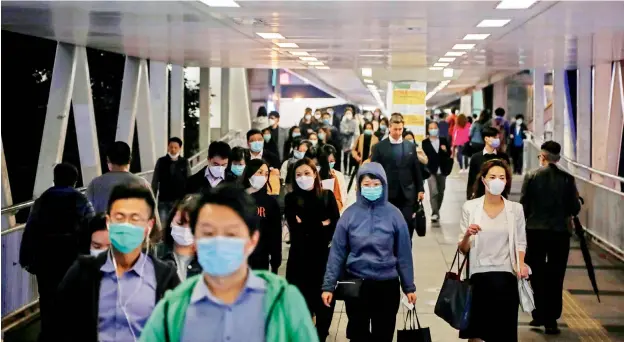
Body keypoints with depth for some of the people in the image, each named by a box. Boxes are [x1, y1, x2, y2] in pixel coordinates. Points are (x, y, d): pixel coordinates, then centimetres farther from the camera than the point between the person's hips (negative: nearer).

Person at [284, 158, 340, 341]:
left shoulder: (327, 195, 3)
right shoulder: (291, 199, 1)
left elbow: (336, 225, -4)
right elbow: (296, 229, -9)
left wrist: (309, 227, -12)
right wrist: (321, 225, -11)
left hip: (325, 255, 1)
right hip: (301, 256, -1)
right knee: (303, 298, 1)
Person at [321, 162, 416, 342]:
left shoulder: (393, 214, -5)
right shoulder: (350, 214, -5)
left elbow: (403, 253, 0)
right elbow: (337, 252, -3)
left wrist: (409, 286, 2)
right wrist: (328, 285, -7)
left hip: (387, 285, 0)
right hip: (355, 284, 0)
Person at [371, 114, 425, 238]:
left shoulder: (410, 146, 8)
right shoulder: (379, 147, 0)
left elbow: (416, 169, 10)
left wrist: (420, 189, 5)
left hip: (407, 195, 2)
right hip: (388, 195, -2)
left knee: (408, 227, 1)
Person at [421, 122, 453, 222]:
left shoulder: (444, 141, 8)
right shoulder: (425, 142, 0)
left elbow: (449, 154, 4)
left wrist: (445, 150, -14)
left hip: (442, 171, 4)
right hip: (431, 171, -4)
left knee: (440, 193, 11)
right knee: (433, 192, -15)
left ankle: (436, 211, 26)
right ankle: (435, 213, -17)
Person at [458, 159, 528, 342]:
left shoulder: (515, 209, 2)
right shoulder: (470, 207, -1)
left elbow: (520, 242, 9)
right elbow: (463, 249, 0)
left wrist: (521, 265, -8)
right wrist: (467, 235, -21)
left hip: (505, 276, 1)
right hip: (478, 276, 0)